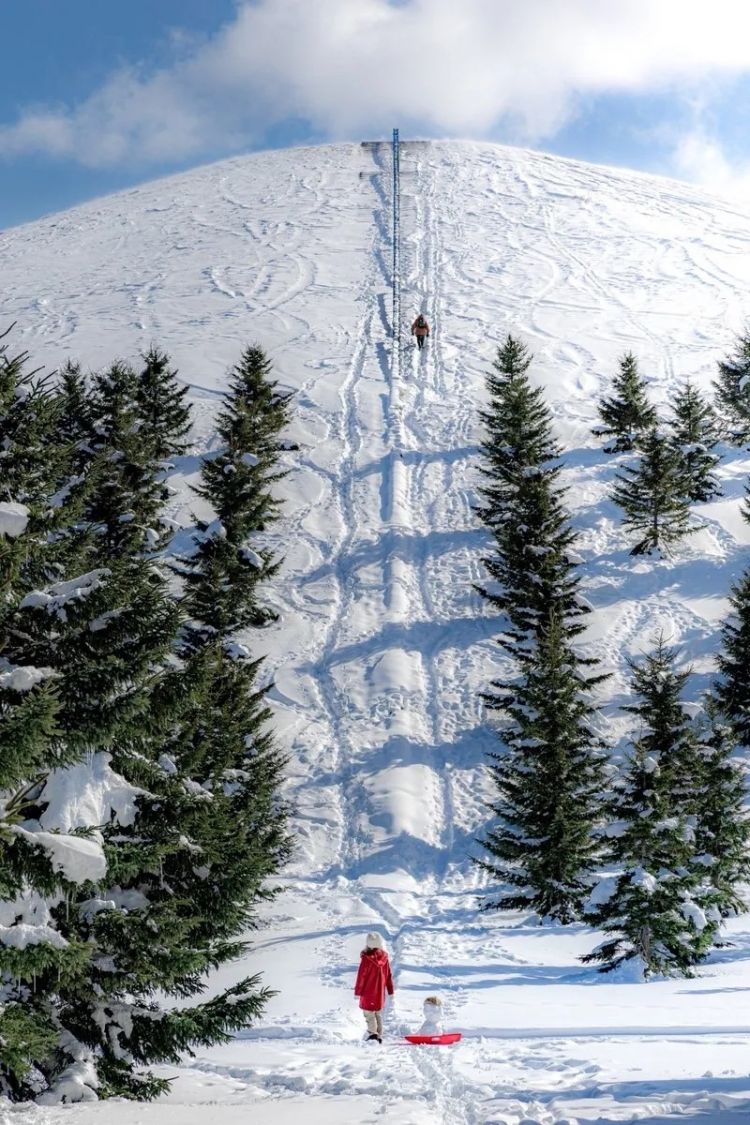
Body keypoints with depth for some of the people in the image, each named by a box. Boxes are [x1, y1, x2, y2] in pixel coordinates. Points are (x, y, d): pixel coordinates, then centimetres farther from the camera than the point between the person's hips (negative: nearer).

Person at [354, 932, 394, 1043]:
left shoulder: (366, 958, -17)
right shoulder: (384, 957, -1)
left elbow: (361, 976, -12)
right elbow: (389, 976, 6)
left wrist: (357, 991, -4)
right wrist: (390, 991, 15)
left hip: (368, 992, -5)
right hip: (380, 992, 5)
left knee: (368, 1013, 0)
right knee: (378, 1014, 16)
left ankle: (373, 1032, -17)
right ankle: (379, 1036, 17)